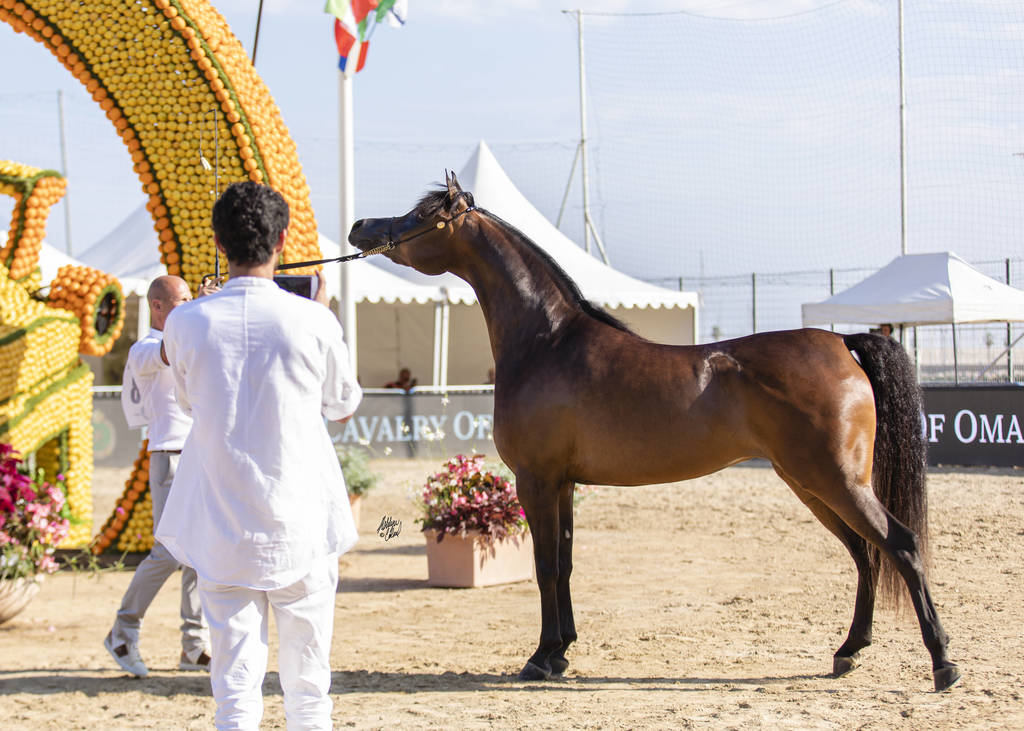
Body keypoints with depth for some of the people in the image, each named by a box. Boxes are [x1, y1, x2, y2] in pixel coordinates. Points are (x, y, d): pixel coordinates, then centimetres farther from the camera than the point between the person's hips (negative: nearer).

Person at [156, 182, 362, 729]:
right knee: (308, 684, 10)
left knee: (235, 683, 3)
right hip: (300, 524, -1)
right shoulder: (312, 321, -9)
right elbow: (344, 403, 9)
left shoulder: (185, 323, -5)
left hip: (221, 532, 1)